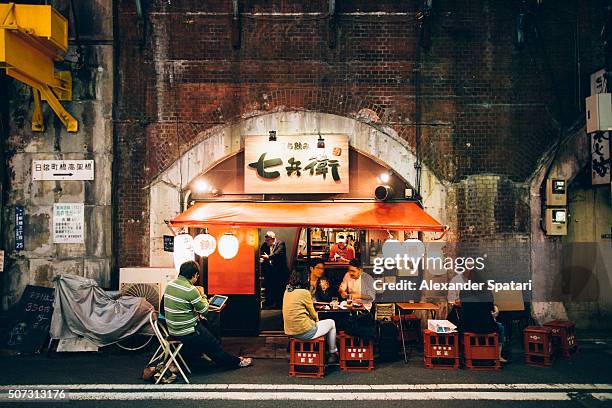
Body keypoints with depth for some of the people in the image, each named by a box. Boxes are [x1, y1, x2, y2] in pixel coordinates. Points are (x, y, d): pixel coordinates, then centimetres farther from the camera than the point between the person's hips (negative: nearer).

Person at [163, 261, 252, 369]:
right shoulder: (191, 290, -24)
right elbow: (204, 311, -14)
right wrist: (202, 295, 0)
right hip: (187, 333, -8)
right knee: (213, 345, 11)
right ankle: (235, 362, 25)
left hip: (172, 330, 8)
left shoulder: (170, 285, 1)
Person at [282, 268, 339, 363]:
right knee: (331, 323, 15)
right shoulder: (304, 292, -17)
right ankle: (333, 353, 25)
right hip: (303, 332, -8)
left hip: (289, 331, 8)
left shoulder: (287, 291, 5)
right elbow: (313, 313, -2)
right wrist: (316, 318, 17)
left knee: (315, 322, 34)